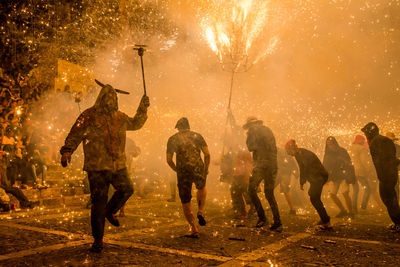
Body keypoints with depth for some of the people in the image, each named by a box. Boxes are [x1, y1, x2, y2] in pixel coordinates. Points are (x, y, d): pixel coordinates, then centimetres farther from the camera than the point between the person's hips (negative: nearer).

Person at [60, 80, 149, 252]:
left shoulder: (120, 117, 10)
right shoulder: (89, 116, -5)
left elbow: (135, 124, 27)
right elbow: (74, 135, -3)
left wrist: (143, 108, 18)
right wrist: (67, 151, -16)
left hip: (118, 166, 5)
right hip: (97, 167, -5)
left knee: (127, 190, 3)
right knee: (98, 203, -1)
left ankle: (110, 211, 33)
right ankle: (98, 240, 13)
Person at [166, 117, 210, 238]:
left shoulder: (172, 139, 7)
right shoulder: (197, 136, 9)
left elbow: (169, 160, 6)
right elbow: (207, 154, 3)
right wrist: (206, 169, 16)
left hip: (183, 173, -1)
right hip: (198, 170, 1)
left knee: (185, 202, 12)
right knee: (201, 187, 34)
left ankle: (194, 229, 8)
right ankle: (200, 212, 17)